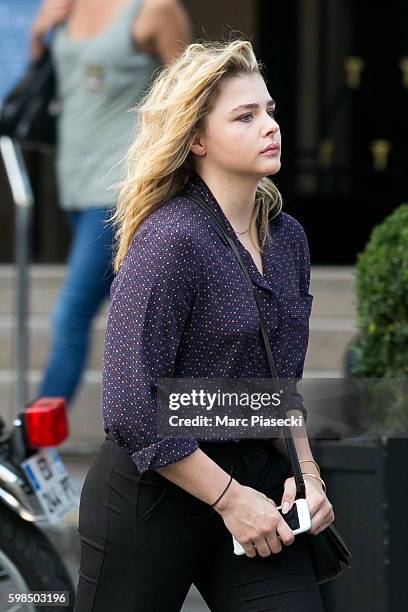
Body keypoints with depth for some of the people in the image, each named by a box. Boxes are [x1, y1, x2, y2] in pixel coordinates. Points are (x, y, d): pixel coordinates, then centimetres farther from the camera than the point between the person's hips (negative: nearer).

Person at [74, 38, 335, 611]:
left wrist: (306, 472, 3)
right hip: (153, 497, -6)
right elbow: (132, 409, -20)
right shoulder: (170, 240, -17)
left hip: (256, 477, 6)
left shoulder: (288, 237, 6)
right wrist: (230, 499, -16)